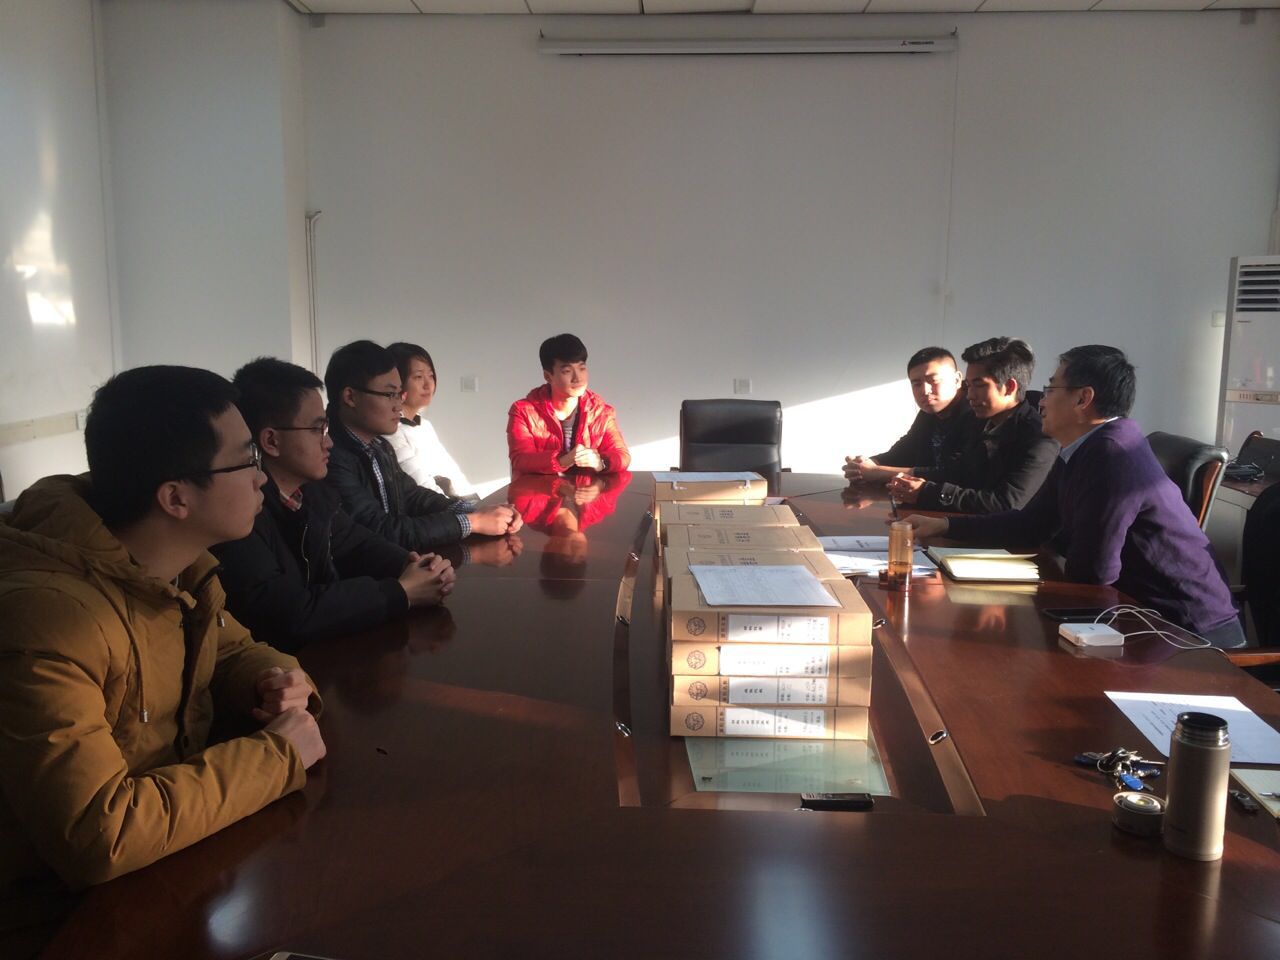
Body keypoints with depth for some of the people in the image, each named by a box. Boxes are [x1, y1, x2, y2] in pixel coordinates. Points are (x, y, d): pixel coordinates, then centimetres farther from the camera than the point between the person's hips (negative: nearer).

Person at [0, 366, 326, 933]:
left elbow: (230, 651, 13)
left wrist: (277, 682, -9)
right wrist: (277, 755, -24)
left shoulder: (180, 566, -5)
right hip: (64, 905, -7)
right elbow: (98, 838, -34)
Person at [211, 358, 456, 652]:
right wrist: (402, 593, -19)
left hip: (324, 648, 7)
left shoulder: (312, 490, 1)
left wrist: (411, 564, -7)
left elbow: (354, 544, 14)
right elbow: (293, 614, -27)